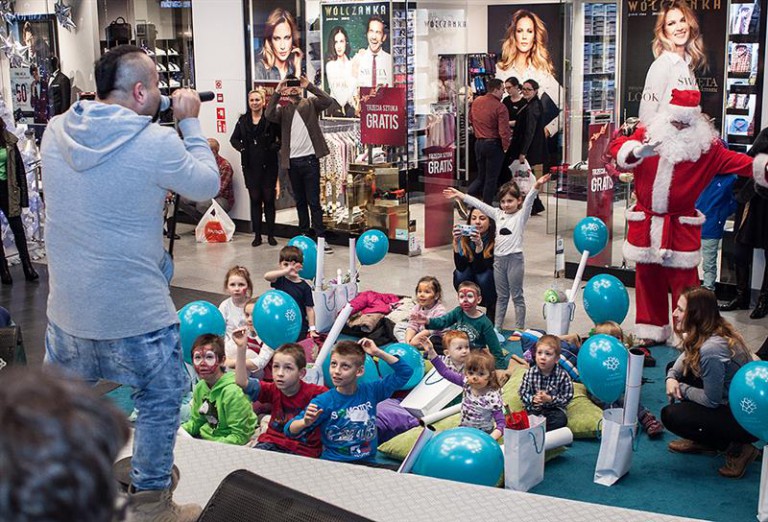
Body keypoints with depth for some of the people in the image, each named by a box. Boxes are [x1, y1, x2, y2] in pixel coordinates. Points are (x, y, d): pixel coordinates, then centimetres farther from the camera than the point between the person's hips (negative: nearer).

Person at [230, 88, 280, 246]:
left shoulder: (271, 119, -4)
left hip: (268, 165, -3)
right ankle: (257, 235, 12)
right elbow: (234, 139, 17)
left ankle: (271, 235, 12)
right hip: (250, 166, 3)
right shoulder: (243, 120, 8)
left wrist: (274, 147, -16)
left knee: (269, 200, 3)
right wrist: (242, 148, 1)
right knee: (255, 200, 6)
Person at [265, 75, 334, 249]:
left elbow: (328, 101, -11)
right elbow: (269, 115, -11)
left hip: (310, 159, -2)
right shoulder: (283, 110, 9)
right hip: (292, 161, 3)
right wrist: (277, 91, -13)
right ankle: (304, 235, 20)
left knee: (314, 201, -3)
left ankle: (321, 238, -1)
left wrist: (309, 86, -13)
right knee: (300, 201, 12)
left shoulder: (310, 104, 7)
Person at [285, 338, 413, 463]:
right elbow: (290, 430, -7)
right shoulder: (324, 401, -6)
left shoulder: (370, 391, 4)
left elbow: (405, 372, 9)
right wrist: (305, 422, -29)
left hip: (367, 462, 2)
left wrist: (378, 352, -2)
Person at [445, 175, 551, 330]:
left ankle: (519, 329, 10)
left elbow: (529, 200, -20)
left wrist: (536, 187, -38)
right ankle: (497, 327, 20)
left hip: (515, 258, -5)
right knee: (501, 296, 14)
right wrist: (460, 195, 10)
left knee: (517, 296, 3)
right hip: (498, 258, 5)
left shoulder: (521, 215, -3)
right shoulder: (498, 214, 11)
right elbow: (479, 204, 12)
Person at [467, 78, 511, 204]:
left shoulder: (475, 102, 4)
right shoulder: (500, 107, -17)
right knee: (491, 179, 5)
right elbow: (504, 131, -20)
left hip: (479, 143, 6)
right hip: (494, 144, -6)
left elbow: (471, 120, 18)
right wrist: (506, 146, -8)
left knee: (481, 176, 17)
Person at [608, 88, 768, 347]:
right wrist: (638, 152, -31)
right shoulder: (647, 135, 0)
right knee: (647, 279, 12)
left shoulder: (705, 146, -2)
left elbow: (734, 161, -8)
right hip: (645, 226, 2)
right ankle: (651, 331, 26)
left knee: (684, 282, 0)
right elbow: (617, 146, -11)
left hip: (680, 228, -2)